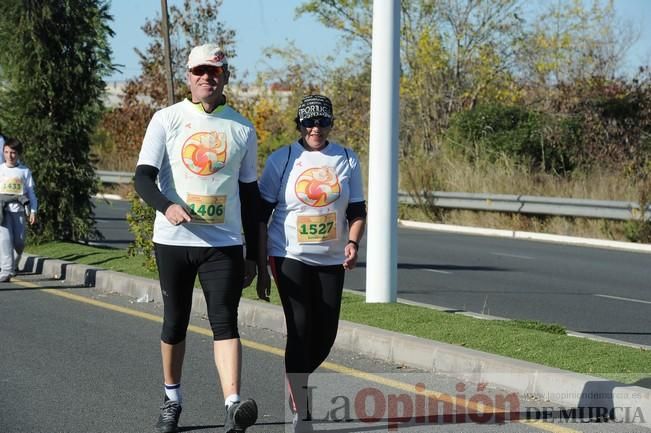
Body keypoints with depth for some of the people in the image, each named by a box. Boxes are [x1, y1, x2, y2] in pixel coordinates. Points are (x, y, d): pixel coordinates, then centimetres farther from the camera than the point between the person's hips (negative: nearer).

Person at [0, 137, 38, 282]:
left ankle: (13, 266, 24)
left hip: (18, 210, 1)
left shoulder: (25, 171, 8)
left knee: (19, 242, -1)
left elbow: (31, 192, 8)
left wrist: (33, 211, 1)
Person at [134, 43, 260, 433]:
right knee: (175, 323, 10)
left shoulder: (242, 129, 8)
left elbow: (250, 194, 13)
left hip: (224, 243, 0)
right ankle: (172, 400, 27)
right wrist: (166, 206, -28)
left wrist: (253, 255, 11)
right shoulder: (167, 120, 2)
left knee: (225, 322, -12)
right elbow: (144, 177, -6)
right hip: (174, 240, 0)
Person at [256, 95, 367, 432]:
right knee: (300, 330, -11)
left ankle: (295, 385, 33)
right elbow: (262, 216, 1)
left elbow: (357, 212, 9)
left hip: (331, 261, 3)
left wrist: (352, 243, -11)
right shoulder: (281, 160, -2)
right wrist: (262, 269, -2)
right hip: (290, 256, -3)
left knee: (326, 335, 4)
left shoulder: (347, 160, 4)